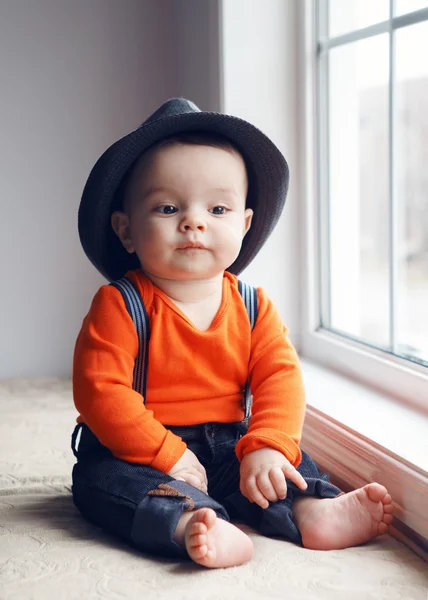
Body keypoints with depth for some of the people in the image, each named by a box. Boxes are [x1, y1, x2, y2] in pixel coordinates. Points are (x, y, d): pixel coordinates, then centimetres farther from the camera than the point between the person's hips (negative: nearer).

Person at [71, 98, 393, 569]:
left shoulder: (253, 308, -1)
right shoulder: (119, 306, -15)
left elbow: (280, 378, -7)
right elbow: (100, 392, -21)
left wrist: (267, 447, -25)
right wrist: (166, 456, -26)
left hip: (226, 447, 5)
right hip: (137, 453, -4)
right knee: (102, 478, -32)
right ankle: (189, 523, -53)